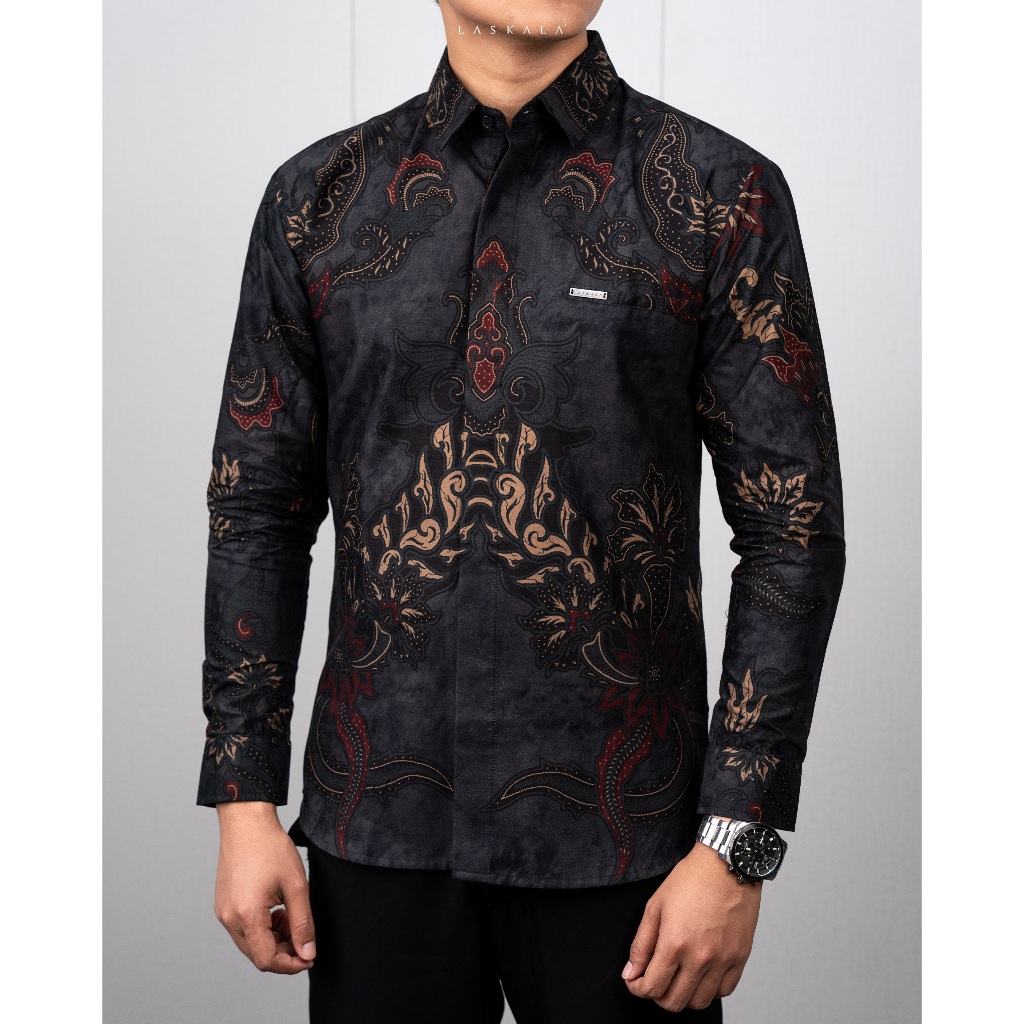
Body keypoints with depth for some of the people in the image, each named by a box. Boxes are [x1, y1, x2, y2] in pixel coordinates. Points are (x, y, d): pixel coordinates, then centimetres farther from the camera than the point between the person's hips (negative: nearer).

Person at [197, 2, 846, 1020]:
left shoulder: (723, 193, -3)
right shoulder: (317, 196, 4)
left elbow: (793, 530, -5)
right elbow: (258, 509, 6)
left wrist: (736, 844, -9)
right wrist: (245, 802, 3)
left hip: (615, 827, -2)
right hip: (379, 818, 2)